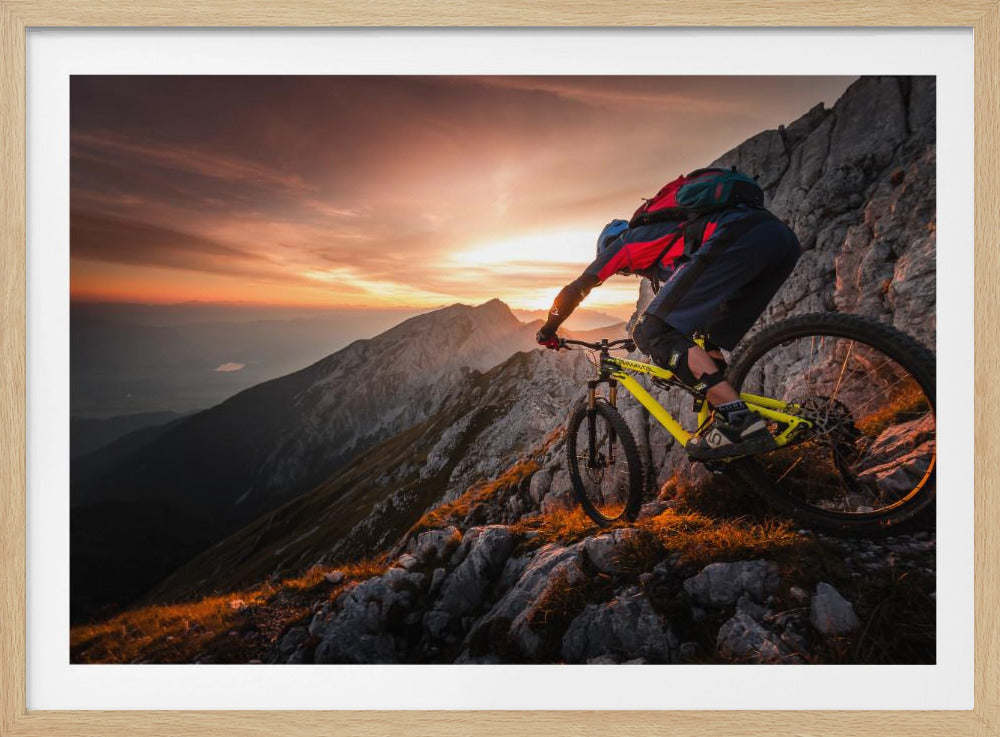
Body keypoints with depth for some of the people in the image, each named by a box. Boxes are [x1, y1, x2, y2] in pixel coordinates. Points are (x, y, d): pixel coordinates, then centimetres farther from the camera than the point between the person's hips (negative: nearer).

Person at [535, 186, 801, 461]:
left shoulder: (624, 242, 21)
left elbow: (574, 290, 20)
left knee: (651, 332, -7)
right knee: (709, 345, 22)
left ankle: (739, 420, -17)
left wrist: (548, 330, 36)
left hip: (738, 238, -9)